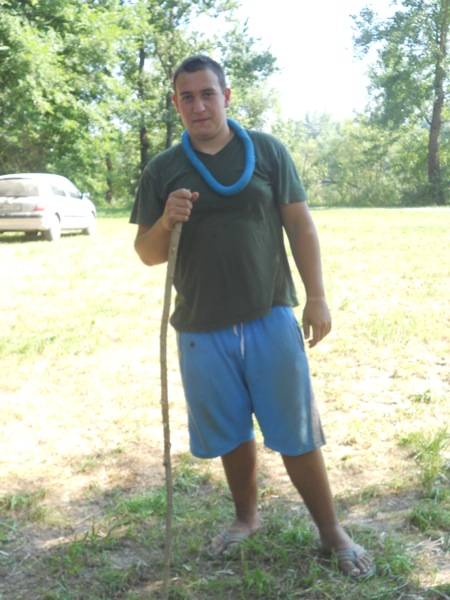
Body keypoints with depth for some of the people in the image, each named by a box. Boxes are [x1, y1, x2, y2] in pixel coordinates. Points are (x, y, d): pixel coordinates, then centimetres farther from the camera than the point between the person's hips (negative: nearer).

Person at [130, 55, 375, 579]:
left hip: (271, 318, -1)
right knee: (231, 435, 15)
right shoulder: (161, 171, 3)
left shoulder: (267, 151, 1)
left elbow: (300, 226, 3)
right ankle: (246, 518, 37)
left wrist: (317, 297, -3)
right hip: (201, 328, 2)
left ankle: (332, 532, 21)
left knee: (296, 433, 4)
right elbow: (147, 254, 5)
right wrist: (166, 221, -17)